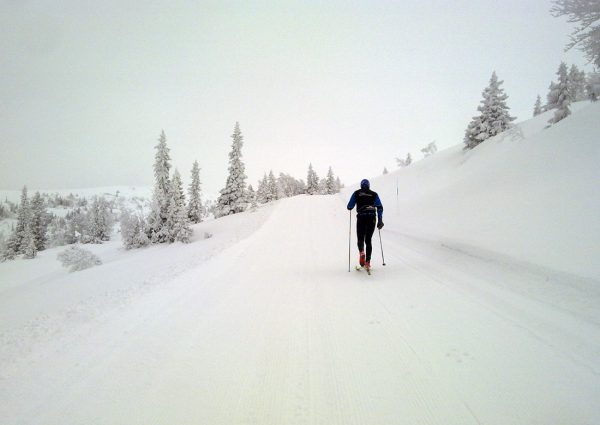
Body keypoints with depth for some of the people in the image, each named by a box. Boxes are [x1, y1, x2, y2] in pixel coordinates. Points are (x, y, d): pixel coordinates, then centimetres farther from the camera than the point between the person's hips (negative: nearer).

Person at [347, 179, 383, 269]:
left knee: (360, 238, 10)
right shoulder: (374, 194, 10)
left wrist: (350, 208, 29)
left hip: (361, 218, -1)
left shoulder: (356, 193, 7)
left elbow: (349, 207, 5)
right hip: (372, 218, 1)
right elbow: (380, 207, 1)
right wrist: (380, 220, 2)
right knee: (368, 240, 11)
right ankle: (367, 262, 5)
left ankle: (361, 252, -23)